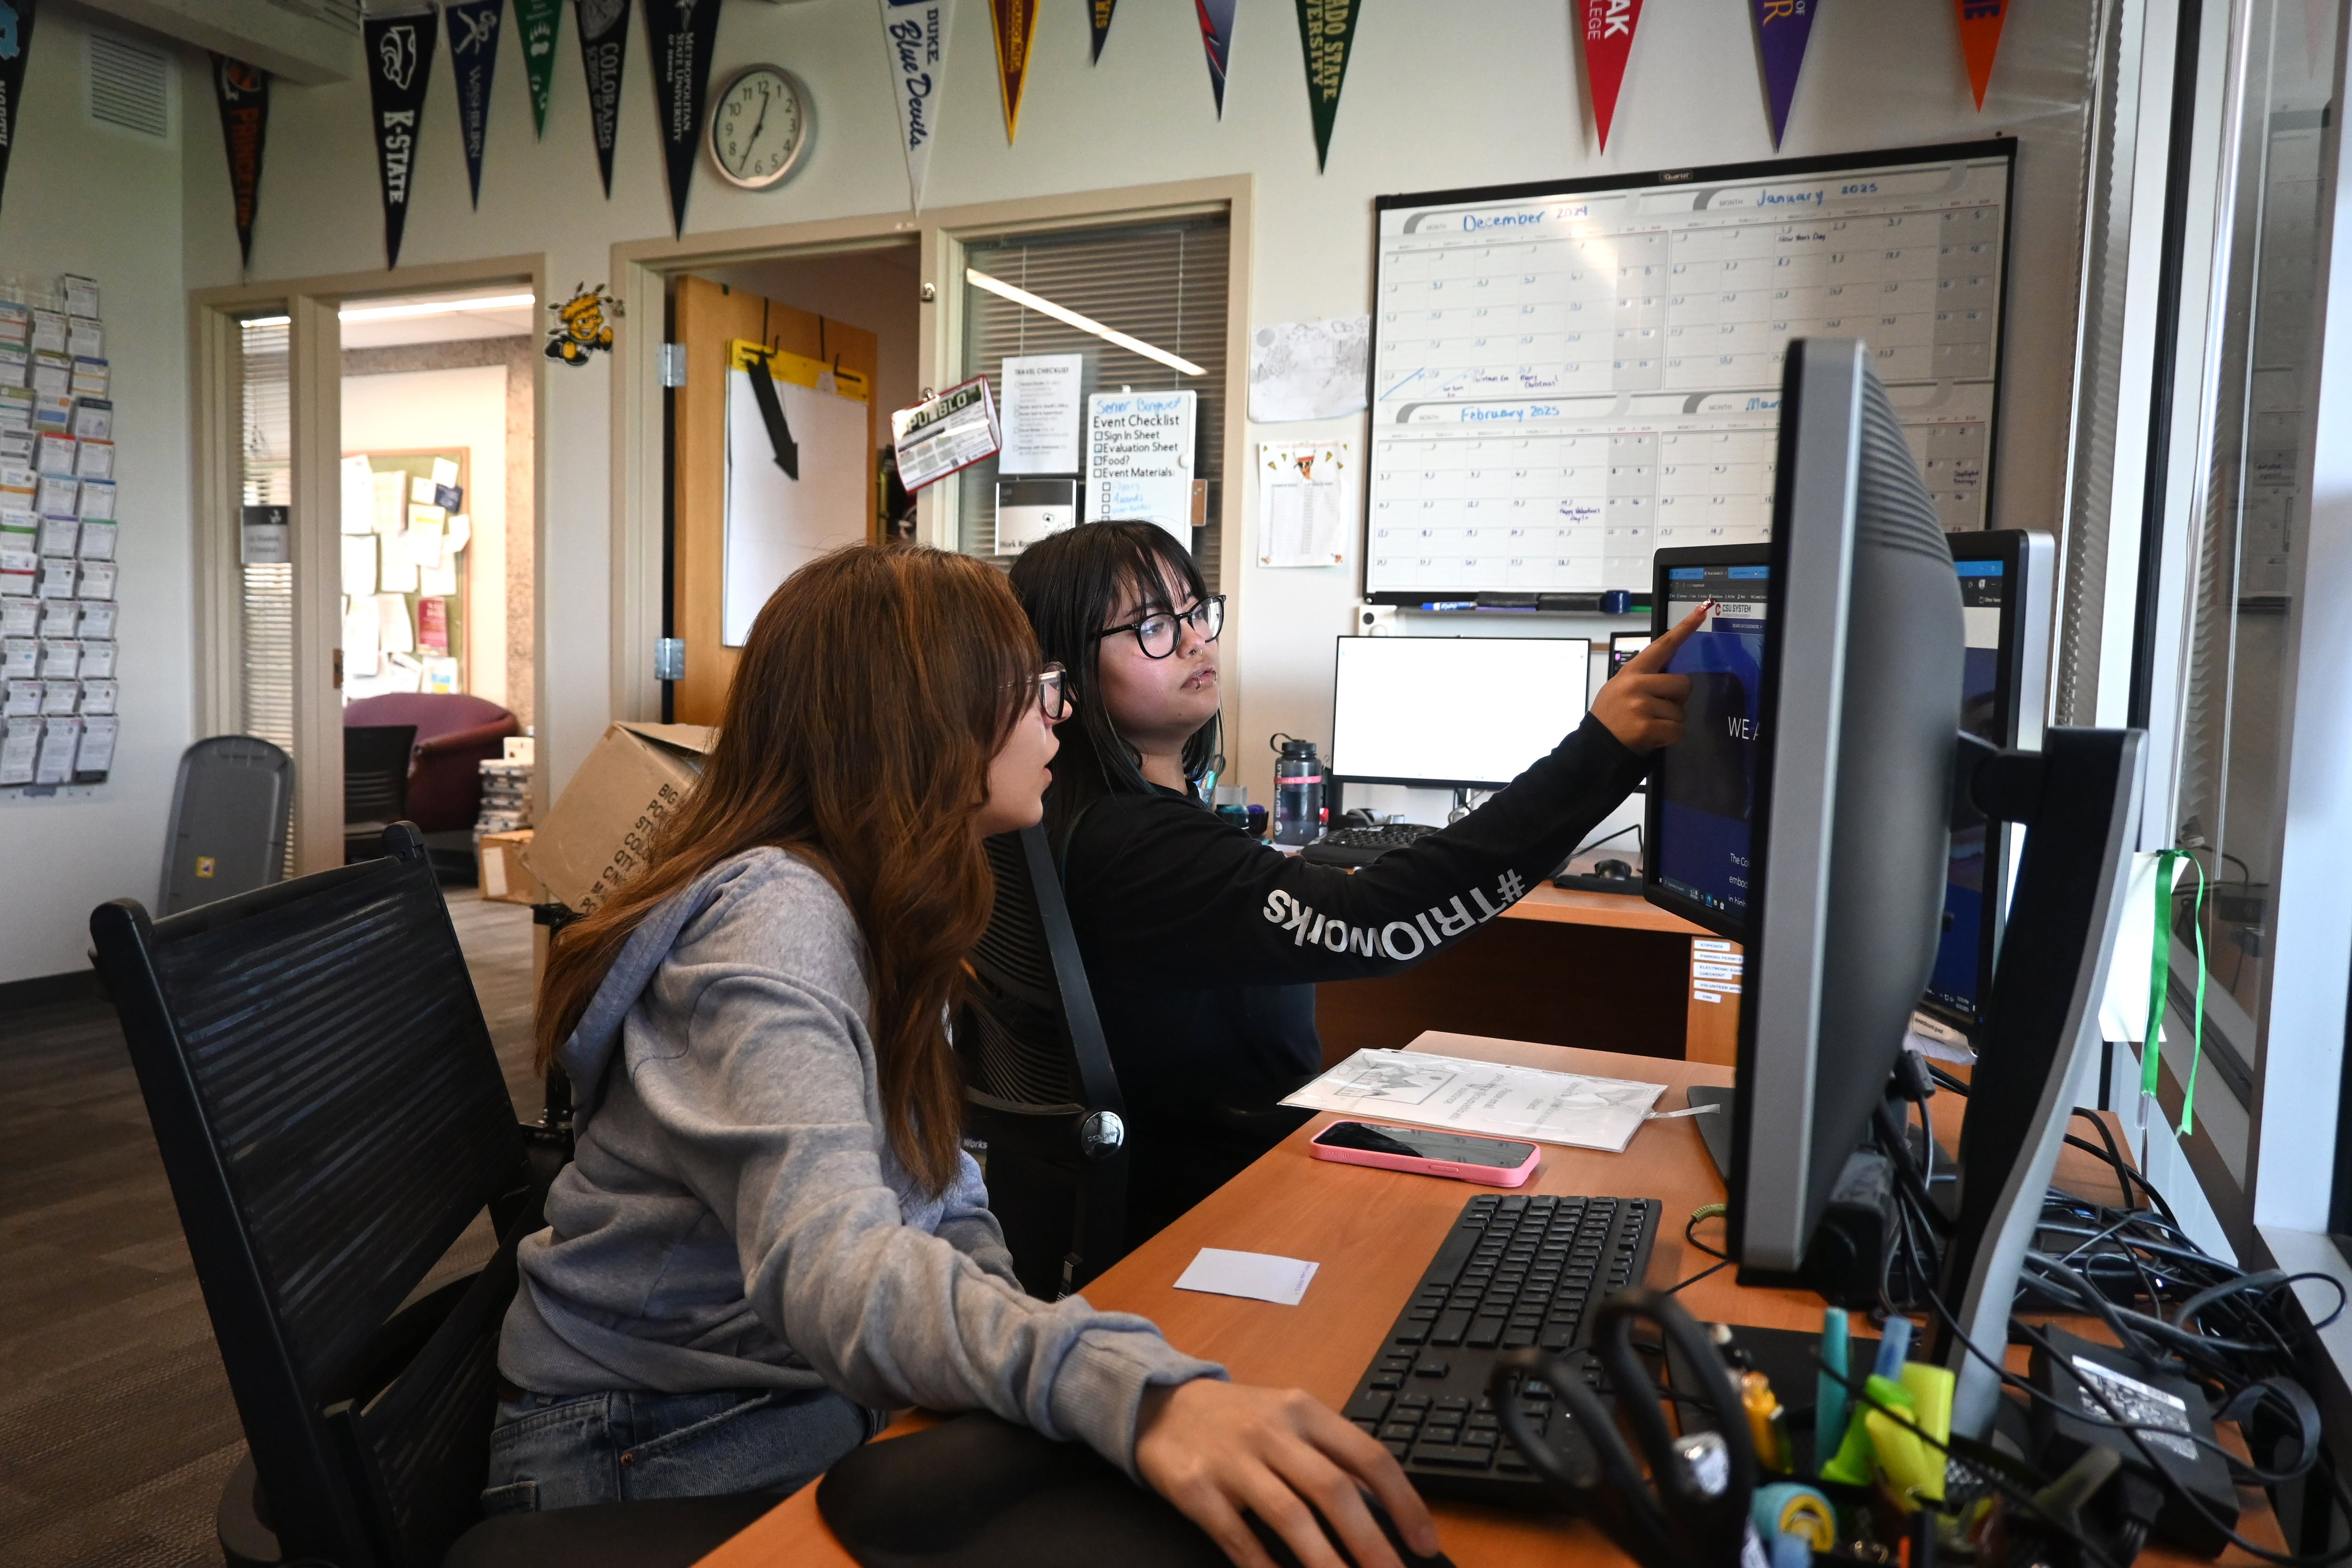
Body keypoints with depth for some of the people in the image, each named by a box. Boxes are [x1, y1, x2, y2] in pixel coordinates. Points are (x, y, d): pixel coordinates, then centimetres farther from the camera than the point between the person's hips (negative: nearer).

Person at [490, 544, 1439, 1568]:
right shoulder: (776, 919, -23)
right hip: (652, 1443, -7)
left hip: (814, 1394, 7)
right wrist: (1136, 1394, -53)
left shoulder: (882, 913, 7)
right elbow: (832, 1266, -38)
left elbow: (936, 1192, 7)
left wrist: (1008, 1341, -11)